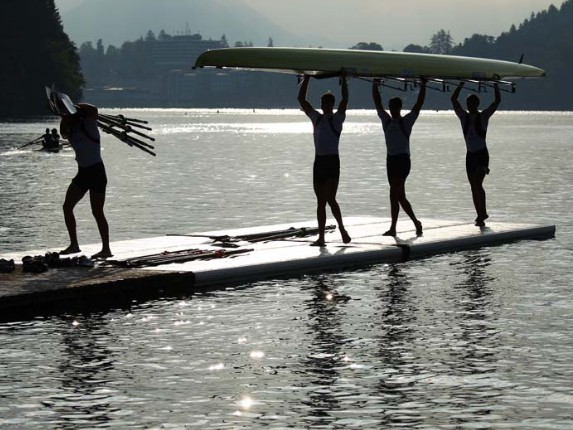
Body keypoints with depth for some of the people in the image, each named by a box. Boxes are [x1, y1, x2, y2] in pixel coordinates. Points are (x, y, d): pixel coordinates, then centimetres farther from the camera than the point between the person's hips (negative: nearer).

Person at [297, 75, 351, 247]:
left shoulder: (337, 118, 1)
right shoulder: (316, 117, 13)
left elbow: (345, 99, -11)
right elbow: (301, 99, 10)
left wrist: (343, 80, -11)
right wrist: (306, 79, 6)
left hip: (332, 161, -5)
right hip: (319, 161, 5)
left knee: (330, 199, -13)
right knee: (320, 201, 5)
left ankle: (342, 228, 5)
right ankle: (321, 237, 7)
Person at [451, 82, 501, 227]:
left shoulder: (484, 116, 0)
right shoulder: (464, 117, 8)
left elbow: (497, 101, -5)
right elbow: (453, 100, 4)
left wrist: (495, 85, -8)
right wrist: (461, 85, 0)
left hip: (482, 155, -4)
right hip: (470, 155, 5)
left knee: (477, 184, -18)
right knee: (474, 187, 4)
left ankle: (483, 212, -9)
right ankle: (481, 216, 8)